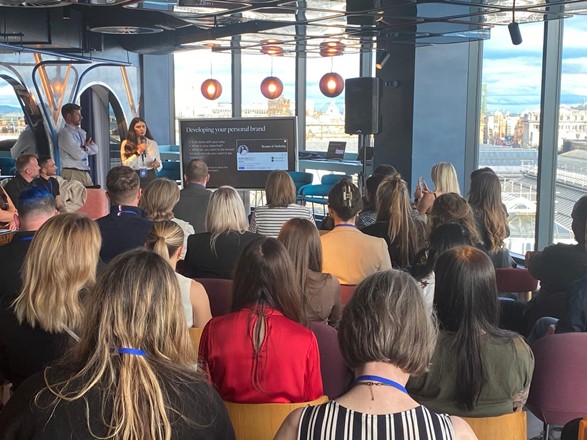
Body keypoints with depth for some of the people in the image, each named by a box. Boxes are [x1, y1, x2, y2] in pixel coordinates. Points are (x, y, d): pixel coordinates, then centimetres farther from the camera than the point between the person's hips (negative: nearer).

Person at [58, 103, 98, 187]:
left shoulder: (81, 132, 17)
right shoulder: (65, 133, -9)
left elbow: (95, 149, 11)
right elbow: (78, 155, -17)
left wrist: (83, 148, -8)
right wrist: (86, 147, 3)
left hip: (85, 173, 7)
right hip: (73, 173, -7)